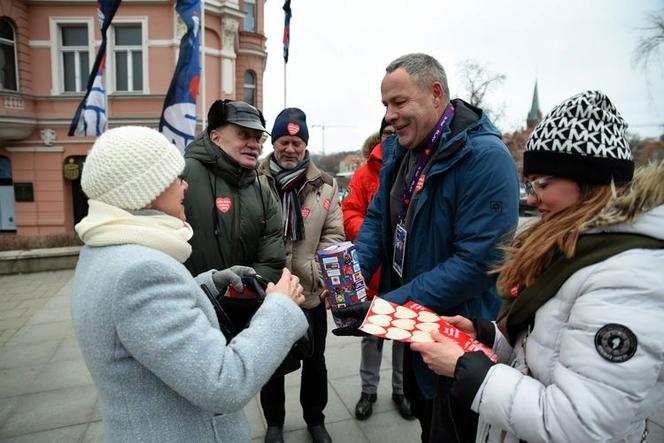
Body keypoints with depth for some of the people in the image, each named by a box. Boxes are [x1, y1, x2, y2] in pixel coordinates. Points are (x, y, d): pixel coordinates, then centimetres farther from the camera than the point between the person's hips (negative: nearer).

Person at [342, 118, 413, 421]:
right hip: (373, 271, 0)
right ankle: (368, 390, 36)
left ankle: (401, 390, 39)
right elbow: (349, 213, -5)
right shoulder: (366, 173, -1)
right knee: (371, 334, 16)